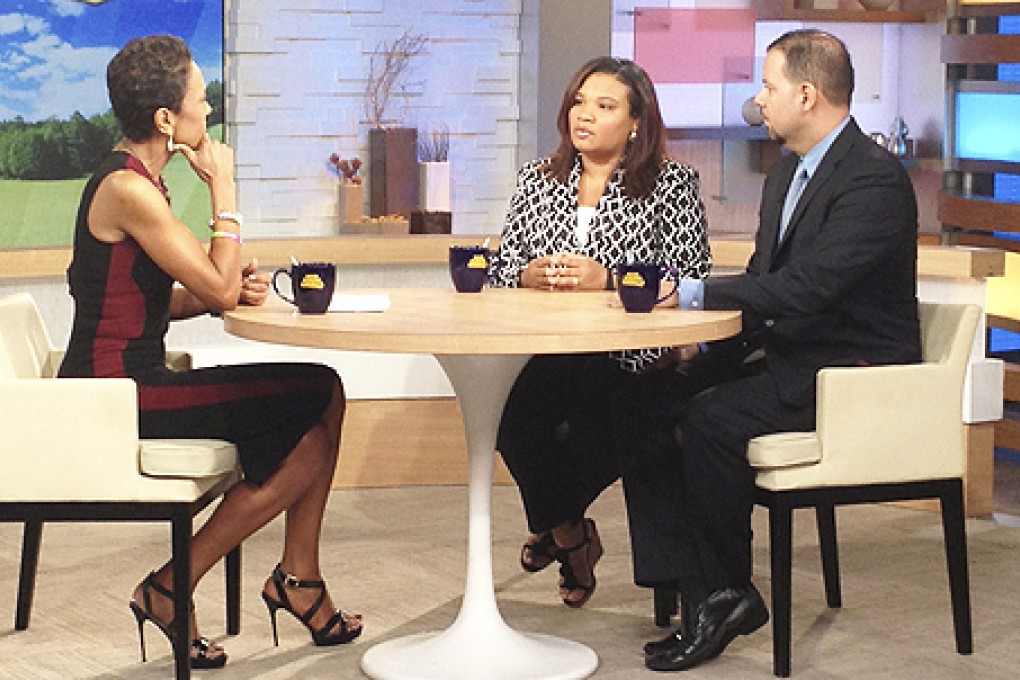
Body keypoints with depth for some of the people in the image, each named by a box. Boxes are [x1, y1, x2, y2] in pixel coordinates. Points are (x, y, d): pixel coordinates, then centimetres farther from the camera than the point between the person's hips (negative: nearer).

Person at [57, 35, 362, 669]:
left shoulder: (133, 181, 13)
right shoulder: (128, 190, -19)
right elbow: (218, 290, -18)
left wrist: (231, 288, -2)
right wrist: (224, 189, -10)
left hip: (130, 383, 10)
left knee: (323, 392, 6)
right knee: (311, 442, -10)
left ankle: (299, 578, 10)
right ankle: (171, 588, 0)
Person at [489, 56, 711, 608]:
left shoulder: (671, 184, 3)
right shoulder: (537, 179, 18)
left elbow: (688, 280, -8)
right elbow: (499, 270, 16)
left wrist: (606, 279, -18)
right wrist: (528, 275, -8)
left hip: (628, 359, -4)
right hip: (538, 352, 4)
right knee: (500, 402, -27)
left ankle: (553, 525, 3)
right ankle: (570, 536, 1)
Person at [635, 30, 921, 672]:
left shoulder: (876, 178, -17)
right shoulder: (785, 175, 15)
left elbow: (806, 286, -27)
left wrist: (695, 291, -20)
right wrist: (707, 362, 0)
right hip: (788, 359, 9)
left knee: (711, 418, -26)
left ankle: (726, 590, -6)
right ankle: (708, 592, -12)